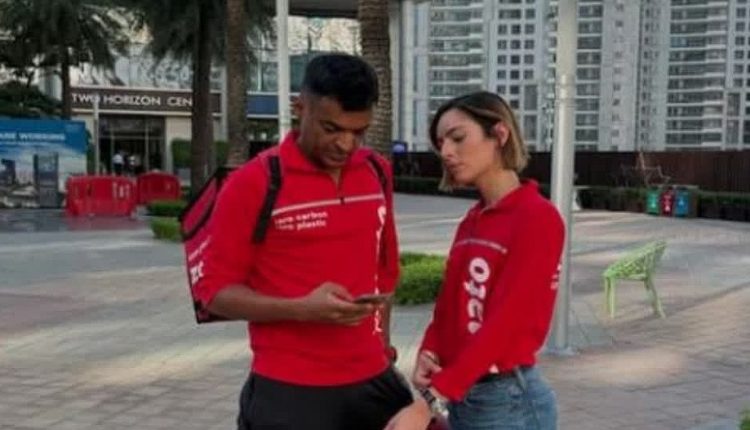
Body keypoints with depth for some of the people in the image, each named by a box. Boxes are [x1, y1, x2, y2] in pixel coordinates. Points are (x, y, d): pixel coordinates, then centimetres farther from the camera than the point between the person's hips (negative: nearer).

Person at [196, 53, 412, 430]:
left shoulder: (377, 173, 5)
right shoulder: (253, 183, -11)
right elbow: (216, 290, -8)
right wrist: (302, 309, -22)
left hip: (372, 381, 5)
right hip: (289, 390, -5)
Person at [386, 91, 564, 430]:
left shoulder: (537, 218, -14)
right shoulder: (471, 222, 9)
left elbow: (503, 322, -21)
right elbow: (448, 305, 10)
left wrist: (429, 402, -24)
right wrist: (428, 355, -10)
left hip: (508, 399, -7)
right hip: (461, 397, 7)